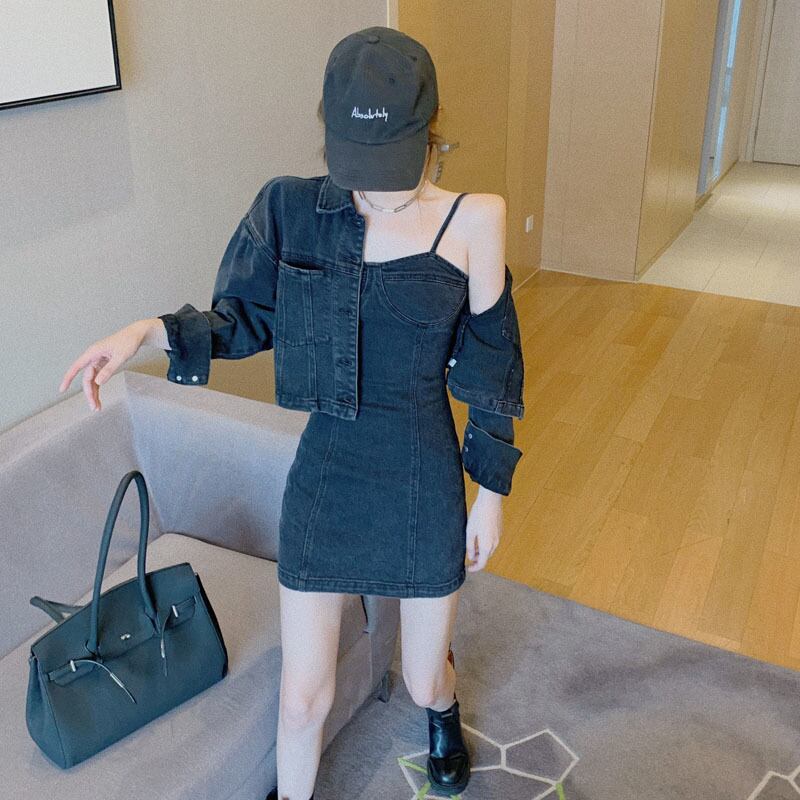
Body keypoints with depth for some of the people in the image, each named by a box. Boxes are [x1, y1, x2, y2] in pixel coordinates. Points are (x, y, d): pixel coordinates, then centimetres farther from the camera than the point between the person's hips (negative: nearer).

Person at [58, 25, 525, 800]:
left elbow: (486, 366, -5)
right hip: (323, 479, 1)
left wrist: (492, 490, -1)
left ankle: (441, 712, 58)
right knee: (303, 698, 10)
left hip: (423, 483, 0)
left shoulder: (473, 222, -12)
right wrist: (148, 330, -16)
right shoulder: (292, 207, -7)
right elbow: (243, 321, 3)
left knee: (423, 680, 18)